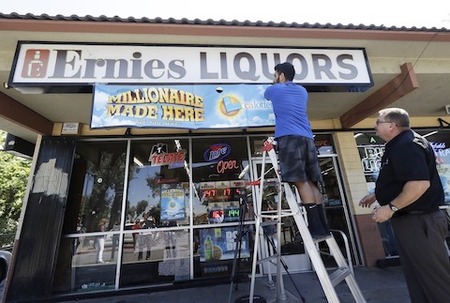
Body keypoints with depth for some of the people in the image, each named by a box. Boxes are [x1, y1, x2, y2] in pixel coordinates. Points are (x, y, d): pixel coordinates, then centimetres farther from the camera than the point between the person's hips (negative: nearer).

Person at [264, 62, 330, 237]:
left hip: (289, 138, -6)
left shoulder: (274, 89, 13)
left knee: (301, 181, -12)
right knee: (311, 182, 3)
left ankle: (317, 228, -14)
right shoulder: (302, 91, 27)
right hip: (307, 139, 6)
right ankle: (323, 226, 3)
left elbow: (266, 96, 37)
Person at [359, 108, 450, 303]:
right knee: (416, 276, 19)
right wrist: (376, 196, 22)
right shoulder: (398, 146, 14)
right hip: (408, 220, 11)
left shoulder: (408, 145, -18)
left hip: (419, 221, -11)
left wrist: (391, 207, -25)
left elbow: (420, 183, -30)